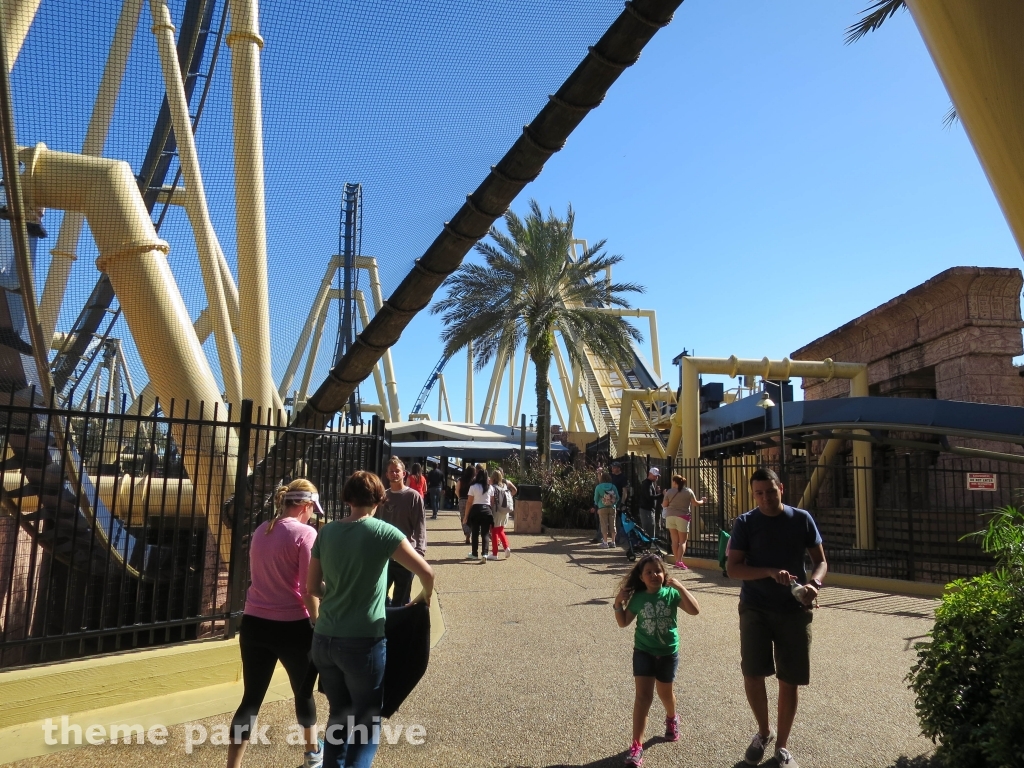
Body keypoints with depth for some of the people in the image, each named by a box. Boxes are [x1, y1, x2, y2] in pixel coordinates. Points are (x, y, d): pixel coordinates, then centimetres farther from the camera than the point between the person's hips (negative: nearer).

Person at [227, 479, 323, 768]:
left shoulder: (261, 531, 8)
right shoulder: (305, 533, -14)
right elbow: (308, 588, -16)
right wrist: (317, 625, -7)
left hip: (254, 623, 5)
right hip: (291, 626, -5)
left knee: (251, 698, 10)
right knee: (304, 692, 17)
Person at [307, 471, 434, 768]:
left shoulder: (326, 532, 2)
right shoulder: (383, 532, -12)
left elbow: (313, 587, 9)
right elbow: (427, 573, -13)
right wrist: (425, 596, 8)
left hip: (323, 639, 5)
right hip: (363, 642, -5)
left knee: (339, 716, 23)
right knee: (367, 726, 11)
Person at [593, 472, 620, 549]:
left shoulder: (598, 487, -6)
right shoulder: (613, 486, -1)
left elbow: (596, 498, -2)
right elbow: (617, 497, 0)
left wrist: (597, 505, 17)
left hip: (602, 508, -3)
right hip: (612, 508, 3)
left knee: (604, 525, 1)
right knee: (612, 524, 9)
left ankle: (605, 542, 0)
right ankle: (613, 542, 14)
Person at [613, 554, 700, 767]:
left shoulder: (672, 594, -12)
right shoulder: (637, 597, -8)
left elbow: (695, 611, -23)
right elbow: (623, 623, 0)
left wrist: (680, 587, -28)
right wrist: (618, 603, -15)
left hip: (668, 652, 0)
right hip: (643, 651, 0)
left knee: (665, 692, 19)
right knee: (643, 695, -8)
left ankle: (672, 719, 52)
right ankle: (636, 746, -5)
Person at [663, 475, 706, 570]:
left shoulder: (669, 491, 2)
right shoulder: (688, 491, 0)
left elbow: (665, 505, 6)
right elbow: (695, 504, 2)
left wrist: (665, 496, 24)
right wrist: (703, 501, 21)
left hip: (670, 516, 2)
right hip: (682, 517, -2)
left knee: (675, 540, 9)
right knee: (682, 541, 2)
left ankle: (676, 560, 9)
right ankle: (679, 561, -12)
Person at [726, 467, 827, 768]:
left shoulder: (802, 519, -1)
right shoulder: (745, 523, -6)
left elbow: (820, 560, 4)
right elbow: (732, 568, -9)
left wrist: (814, 583, -18)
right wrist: (771, 572, -24)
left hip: (794, 610, 1)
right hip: (755, 609, -1)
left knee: (790, 680, 7)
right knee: (752, 674, -5)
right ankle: (764, 731, 24)